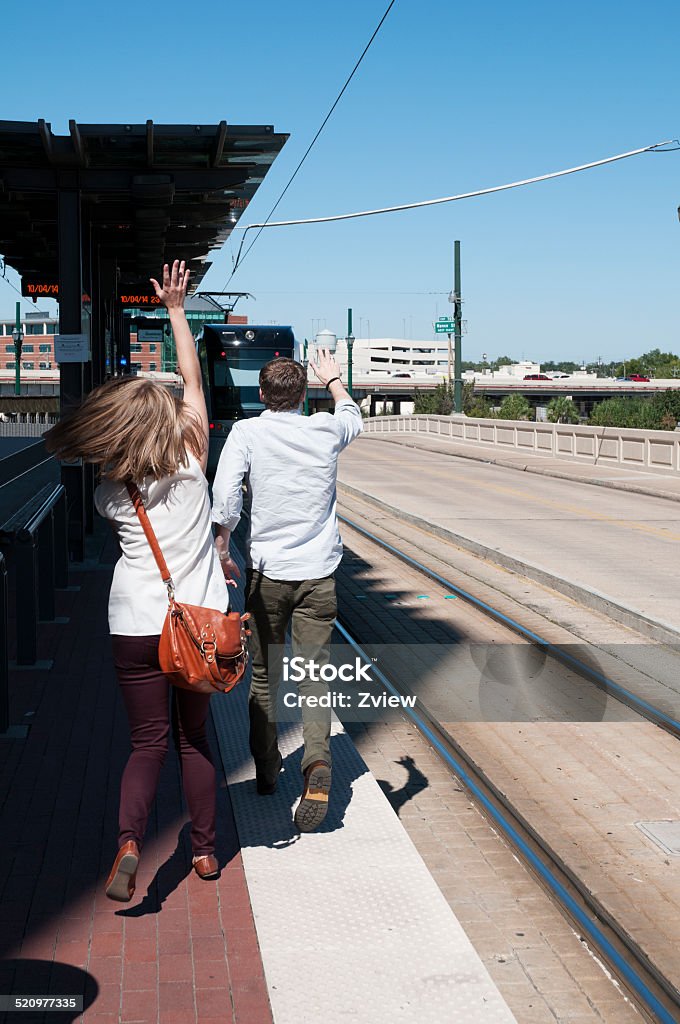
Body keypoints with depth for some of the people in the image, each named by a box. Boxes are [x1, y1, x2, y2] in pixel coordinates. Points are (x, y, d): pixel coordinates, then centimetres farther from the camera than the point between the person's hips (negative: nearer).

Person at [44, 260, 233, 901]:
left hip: (137, 626, -1)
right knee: (193, 735, 16)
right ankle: (205, 850, 23)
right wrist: (176, 308, 13)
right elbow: (193, 377, 5)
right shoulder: (192, 459, -6)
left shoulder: (110, 491, -5)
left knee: (147, 742, 8)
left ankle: (129, 840, -14)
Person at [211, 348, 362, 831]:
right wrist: (334, 379, 44)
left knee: (264, 677, 14)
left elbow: (225, 496, -16)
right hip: (318, 573, 1)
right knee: (315, 677, 2)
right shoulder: (327, 430, 2)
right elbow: (353, 414, 27)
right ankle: (318, 764, -19)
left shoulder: (247, 432, -5)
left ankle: (266, 772, 24)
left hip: (266, 572, -1)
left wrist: (222, 551, -6)